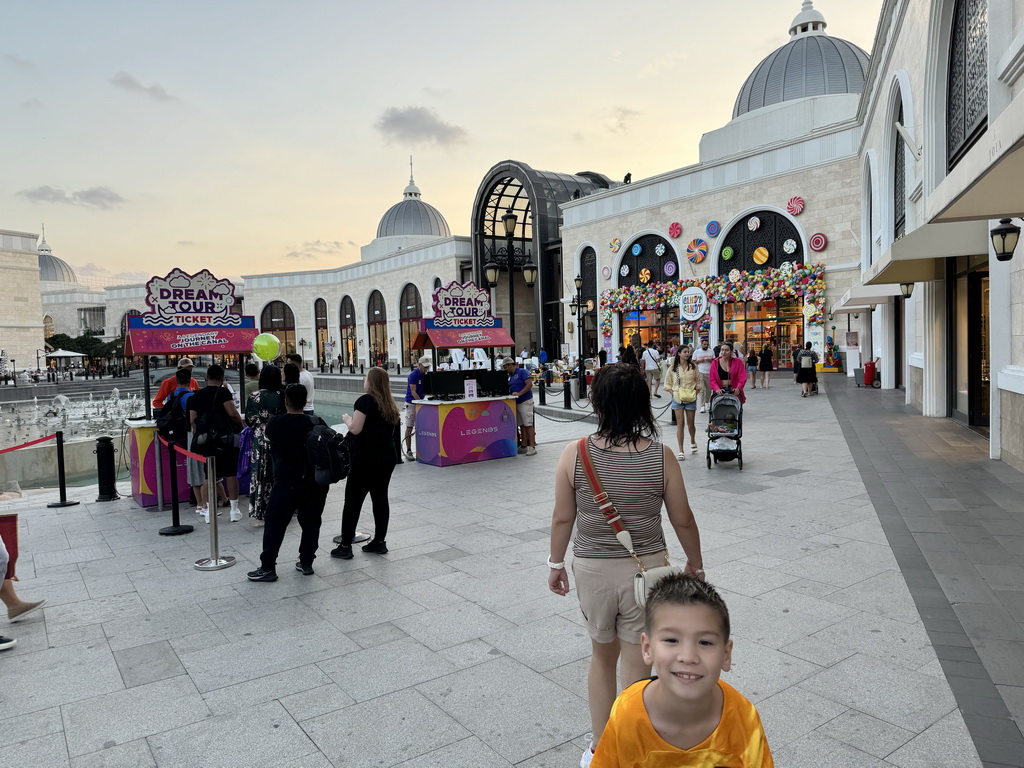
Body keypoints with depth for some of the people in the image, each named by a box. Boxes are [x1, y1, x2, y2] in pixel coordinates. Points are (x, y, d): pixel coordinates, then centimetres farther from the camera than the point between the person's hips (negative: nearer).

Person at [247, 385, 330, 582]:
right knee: (311, 522, 13)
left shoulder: (276, 423, -6)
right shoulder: (317, 423, -2)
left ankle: (268, 567, 8)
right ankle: (306, 562, 19)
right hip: (315, 481, 3)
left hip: (287, 481, -3)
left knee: (275, 523, 5)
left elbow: (269, 439, 14)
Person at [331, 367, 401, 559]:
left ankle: (345, 546, 5)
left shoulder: (365, 400, -11)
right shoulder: (390, 405, 10)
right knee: (380, 497, 13)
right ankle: (379, 542, 18)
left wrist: (346, 418, 2)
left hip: (367, 458, -7)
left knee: (353, 500, 1)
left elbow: (355, 428, -16)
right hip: (388, 456, 7)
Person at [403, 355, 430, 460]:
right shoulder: (413, 375, -15)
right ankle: (408, 451, 2)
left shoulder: (426, 375, 6)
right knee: (409, 428, -2)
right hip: (411, 403, -6)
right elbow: (413, 392, -18)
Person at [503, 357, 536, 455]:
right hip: (516, 403, 8)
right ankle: (524, 446, 15)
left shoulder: (522, 372, -7)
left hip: (525, 402, -8)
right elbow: (508, 389, 21)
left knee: (528, 424, -10)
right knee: (522, 425, 10)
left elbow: (530, 384, -17)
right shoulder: (509, 376, 16)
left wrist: (519, 393, -23)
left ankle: (532, 447, -10)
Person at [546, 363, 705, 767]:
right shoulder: (661, 456, -13)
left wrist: (556, 563, 10)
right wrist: (695, 563, 14)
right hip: (646, 567, -1)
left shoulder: (575, 453, -13)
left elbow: (562, 517, -5)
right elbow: (683, 521, -4)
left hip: (592, 568, 1)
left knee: (602, 656, 23)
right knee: (637, 664, 14)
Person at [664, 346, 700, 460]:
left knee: (690, 424, 9)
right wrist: (673, 394, -6)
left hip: (691, 399, 1)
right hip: (677, 398, -1)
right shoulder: (672, 368, 1)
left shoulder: (693, 367, 4)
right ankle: (680, 451, -3)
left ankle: (692, 441, 41)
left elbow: (698, 382, 10)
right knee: (680, 424, -5)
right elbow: (667, 384, 6)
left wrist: (695, 393, -3)